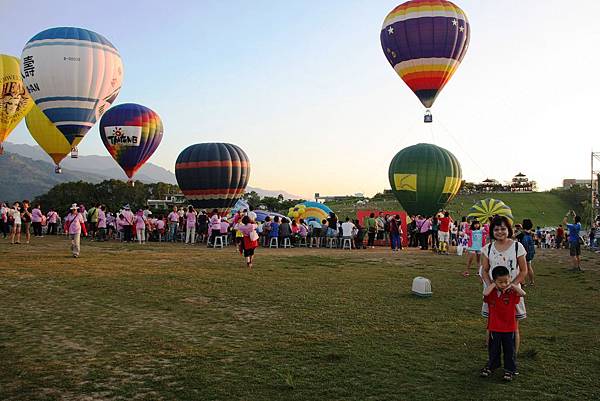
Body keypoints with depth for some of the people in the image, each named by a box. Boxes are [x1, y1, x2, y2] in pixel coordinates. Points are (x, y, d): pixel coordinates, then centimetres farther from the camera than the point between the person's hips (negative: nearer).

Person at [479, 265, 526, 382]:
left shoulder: (512, 292, -8)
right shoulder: (491, 292, -8)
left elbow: (523, 294, -27)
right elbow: (485, 293, -32)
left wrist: (512, 284, -19)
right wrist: (494, 284, -20)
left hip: (509, 328, -1)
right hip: (494, 327, 1)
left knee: (510, 350, 11)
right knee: (493, 349, 17)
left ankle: (510, 369, 26)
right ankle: (492, 366, 35)